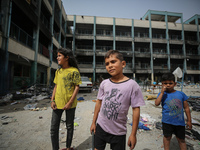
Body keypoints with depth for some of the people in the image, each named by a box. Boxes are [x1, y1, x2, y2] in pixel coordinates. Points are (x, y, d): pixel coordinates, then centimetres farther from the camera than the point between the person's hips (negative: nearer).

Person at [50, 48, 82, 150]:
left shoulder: (74, 71, -10)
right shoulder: (58, 71, 9)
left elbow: (77, 87, -11)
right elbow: (56, 86, 12)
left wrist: (70, 102, -15)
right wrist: (52, 100, 4)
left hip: (70, 104, -5)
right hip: (58, 103, 5)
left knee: (69, 127, 14)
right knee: (53, 128, 11)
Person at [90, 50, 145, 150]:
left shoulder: (132, 85, -15)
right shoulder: (104, 83, -5)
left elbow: (136, 109, -11)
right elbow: (99, 102, 4)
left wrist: (133, 134, -8)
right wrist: (94, 122, 8)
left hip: (118, 131, -3)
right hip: (100, 126, 3)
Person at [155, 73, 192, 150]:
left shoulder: (181, 94, -3)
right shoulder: (162, 94, -6)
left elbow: (186, 108, 5)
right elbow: (157, 103, -22)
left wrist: (189, 121, 7)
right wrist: (162, 92, -22)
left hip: (180, 122, 1)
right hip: (167, 121, -1)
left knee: (181, 139, 19)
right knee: (167, 137, 17)